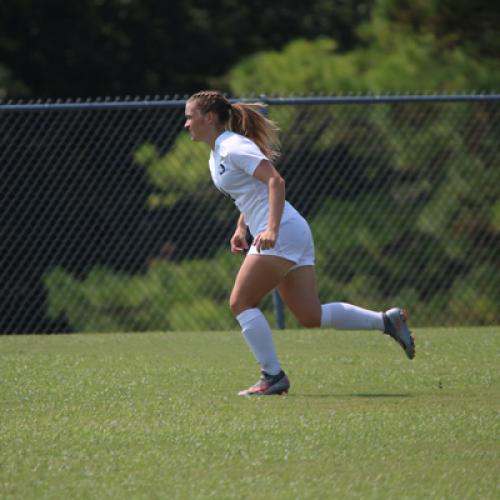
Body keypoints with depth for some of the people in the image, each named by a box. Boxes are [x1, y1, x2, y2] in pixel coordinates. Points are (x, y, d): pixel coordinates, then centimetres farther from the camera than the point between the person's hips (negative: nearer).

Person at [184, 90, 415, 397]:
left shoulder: (233, 148, -11)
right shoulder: (217, 153, 18)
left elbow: (276, 182, -21)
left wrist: (271, 229, -30)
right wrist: (241, 229, 18)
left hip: (282, 233, -10)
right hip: (294, 234, 10)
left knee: (241, 302, -8)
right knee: (311, 316, 7)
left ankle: (273, 377, -6)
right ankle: (387, 321, 10)